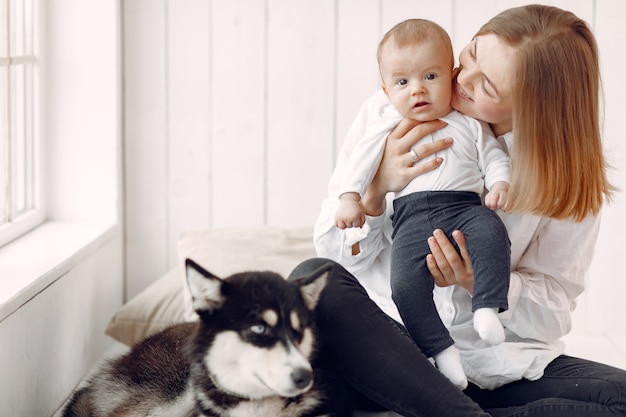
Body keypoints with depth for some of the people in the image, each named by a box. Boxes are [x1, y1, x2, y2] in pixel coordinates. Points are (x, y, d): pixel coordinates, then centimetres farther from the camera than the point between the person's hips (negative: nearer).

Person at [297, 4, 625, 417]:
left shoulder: (571, 176, -2)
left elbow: (553, 310, 1)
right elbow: (334, 250, 2)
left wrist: (482, 283, -20)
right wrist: (376, 190, -19)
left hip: (497, 366, 0)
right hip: (386, 349, 1)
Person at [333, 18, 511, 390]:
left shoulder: (469, 123, 18)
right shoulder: (386, 124, 19)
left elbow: (494, 155, 17)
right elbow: (360, 161, 18)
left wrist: (500, 183, -3)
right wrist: (350, 197, 6)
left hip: (465, 204, 0)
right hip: (412, 214, 0)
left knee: (491, 232, -35)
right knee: (406, 285, -24)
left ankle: (487, 307, -33)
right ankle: (441, 347, -16)